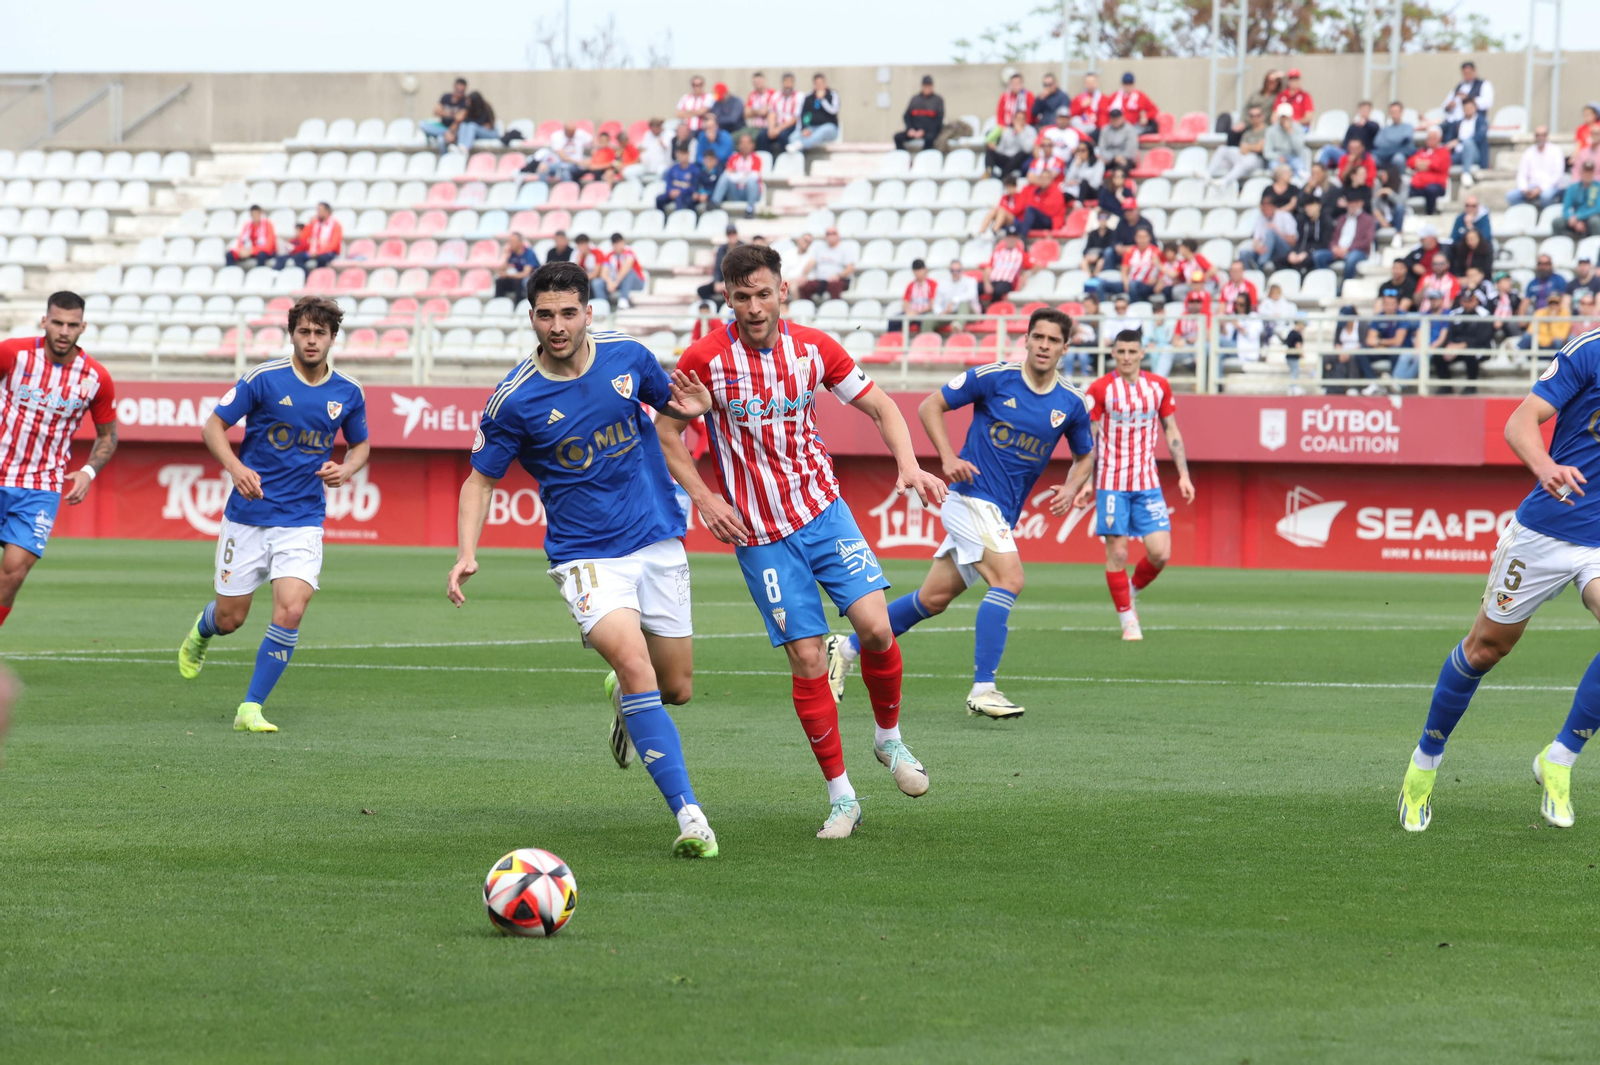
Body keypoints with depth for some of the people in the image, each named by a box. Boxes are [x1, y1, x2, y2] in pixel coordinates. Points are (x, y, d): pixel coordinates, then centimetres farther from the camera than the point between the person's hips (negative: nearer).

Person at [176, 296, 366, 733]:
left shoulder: (348, 393, 1)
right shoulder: (264, 379, -9)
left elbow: (360, 444, 18)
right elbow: (213, 426, -4)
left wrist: (346, 469, -5)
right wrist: (235, 467, -22)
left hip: (303, 521, 1)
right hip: (248, 514, -1)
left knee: (290, 611, -18)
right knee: (229, 619, 7)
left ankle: (251, 708, -6)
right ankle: (201, 632, 47)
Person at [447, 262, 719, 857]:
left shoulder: (627, 356, -3)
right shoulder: (515, 400, -11)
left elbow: (670, 402, 15)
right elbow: (481, 479, 0)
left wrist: (692, 406, -9)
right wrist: (466, 553, -13)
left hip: (658, 542, 4)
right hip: (586, 556, -4)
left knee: (676, 689, 10)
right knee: (637, 666, -25)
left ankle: (623, 696, 48)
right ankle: (688, 815, -23)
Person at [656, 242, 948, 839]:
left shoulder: (813, 348, -2)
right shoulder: (706, 358, -9)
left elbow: (881, 408, 8)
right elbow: (666, 433, 2)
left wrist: (909, 466, -8)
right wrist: (703, 497, -10)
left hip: (822, 510, 2)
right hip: (758, 533, -2)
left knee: (875, 625, -15)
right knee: (807, 658, -7)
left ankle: (889, 738, 14)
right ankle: (841, 797, 5)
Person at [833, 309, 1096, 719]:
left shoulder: (1071, 404, 3)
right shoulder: (994, 378, -10)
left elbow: (1085, 455, 20)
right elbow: (930, 405, -1)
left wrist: (1071, 488, -1)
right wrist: (948, 457, -13)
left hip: (1002, 514, 6)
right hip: (972, 496, -6)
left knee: (933, 599, 9)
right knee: (1009, 579, -24)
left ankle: (847, 649, 24)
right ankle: (982, 690, -21)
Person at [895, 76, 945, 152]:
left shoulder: (938, 100, 3)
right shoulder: (915, 99, 13)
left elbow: (939, 120, -5)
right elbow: (907, 116, 12)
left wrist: (923, 131, -14)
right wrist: (910, 129, -8)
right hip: (915, 129, 4)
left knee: (929, 139, -39)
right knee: (898, 137, -20)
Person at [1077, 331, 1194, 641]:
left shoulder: (1159, 386, 6)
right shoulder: (1100, 389, -2)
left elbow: (1172, 433, 13)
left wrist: (1183, 475, 7)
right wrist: (1085, 483, -5)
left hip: (1147, 484, 2)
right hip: (1110, 483, -2)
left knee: (1160, 553, -6)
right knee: (1117, 552, -4)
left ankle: (1133, 590, 22)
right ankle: (1128, 620, 8)